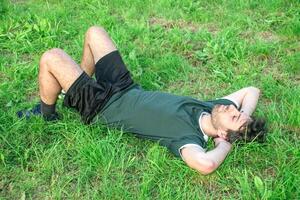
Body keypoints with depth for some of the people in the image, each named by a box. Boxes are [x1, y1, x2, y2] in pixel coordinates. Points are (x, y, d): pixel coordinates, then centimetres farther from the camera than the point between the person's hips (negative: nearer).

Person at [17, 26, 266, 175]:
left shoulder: (188, 137, -31)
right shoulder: (209, 108, -10)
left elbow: (206, 164, -52)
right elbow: (252, 90, -1)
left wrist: (225, 146, -34)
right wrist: (246, 115, -15)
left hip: (102, 107, -7)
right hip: (126, 86, 7)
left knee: (51, 57, -15)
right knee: (94, 32, 14)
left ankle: (47, 116, 16)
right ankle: (79, 85, 37)